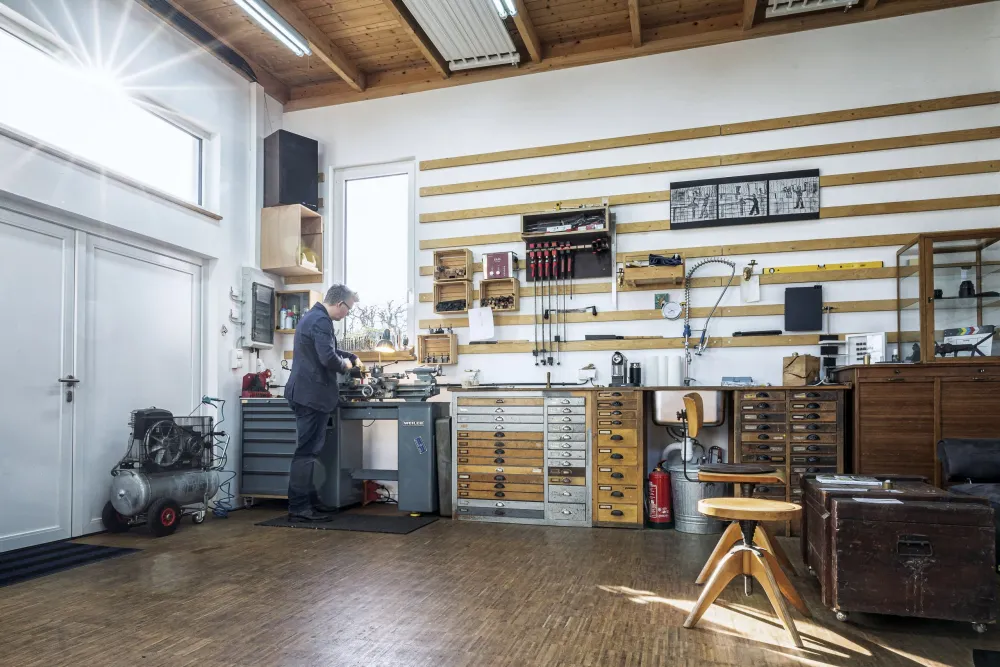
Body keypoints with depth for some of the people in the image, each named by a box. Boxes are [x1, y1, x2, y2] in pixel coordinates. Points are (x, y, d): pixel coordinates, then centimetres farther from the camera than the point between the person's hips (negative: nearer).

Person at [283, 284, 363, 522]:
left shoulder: (312, 316, 17)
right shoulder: (321, 321, -18)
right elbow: (328, 358, -28)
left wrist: (353, 358, 20)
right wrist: (344, 365, -8)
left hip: (306, 392, 11)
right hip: (312, 394, -11)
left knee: (308, 450, 15)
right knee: (306, 452, -6)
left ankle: (309, 501, 23)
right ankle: (298, 508, -1)